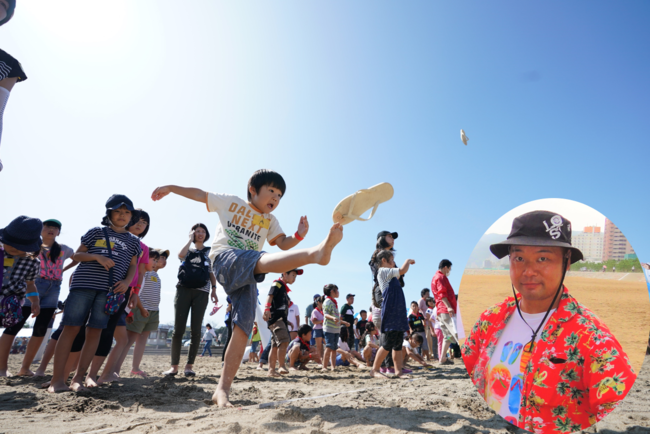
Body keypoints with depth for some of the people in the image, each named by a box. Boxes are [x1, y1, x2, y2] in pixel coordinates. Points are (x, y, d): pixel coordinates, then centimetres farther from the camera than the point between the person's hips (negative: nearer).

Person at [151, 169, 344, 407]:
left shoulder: (270, 221, 22)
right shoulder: (230, 202, 15)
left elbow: (283, 243, 5)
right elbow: (199, 194, 23)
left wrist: (299, 235, -15)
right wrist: (170, 188, 20)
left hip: (246, 277, 5)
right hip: (225, 259, -5)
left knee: (243, 327, -10)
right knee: (262, 261, -34)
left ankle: (222, 390, -9)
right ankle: (316, 253, -62)